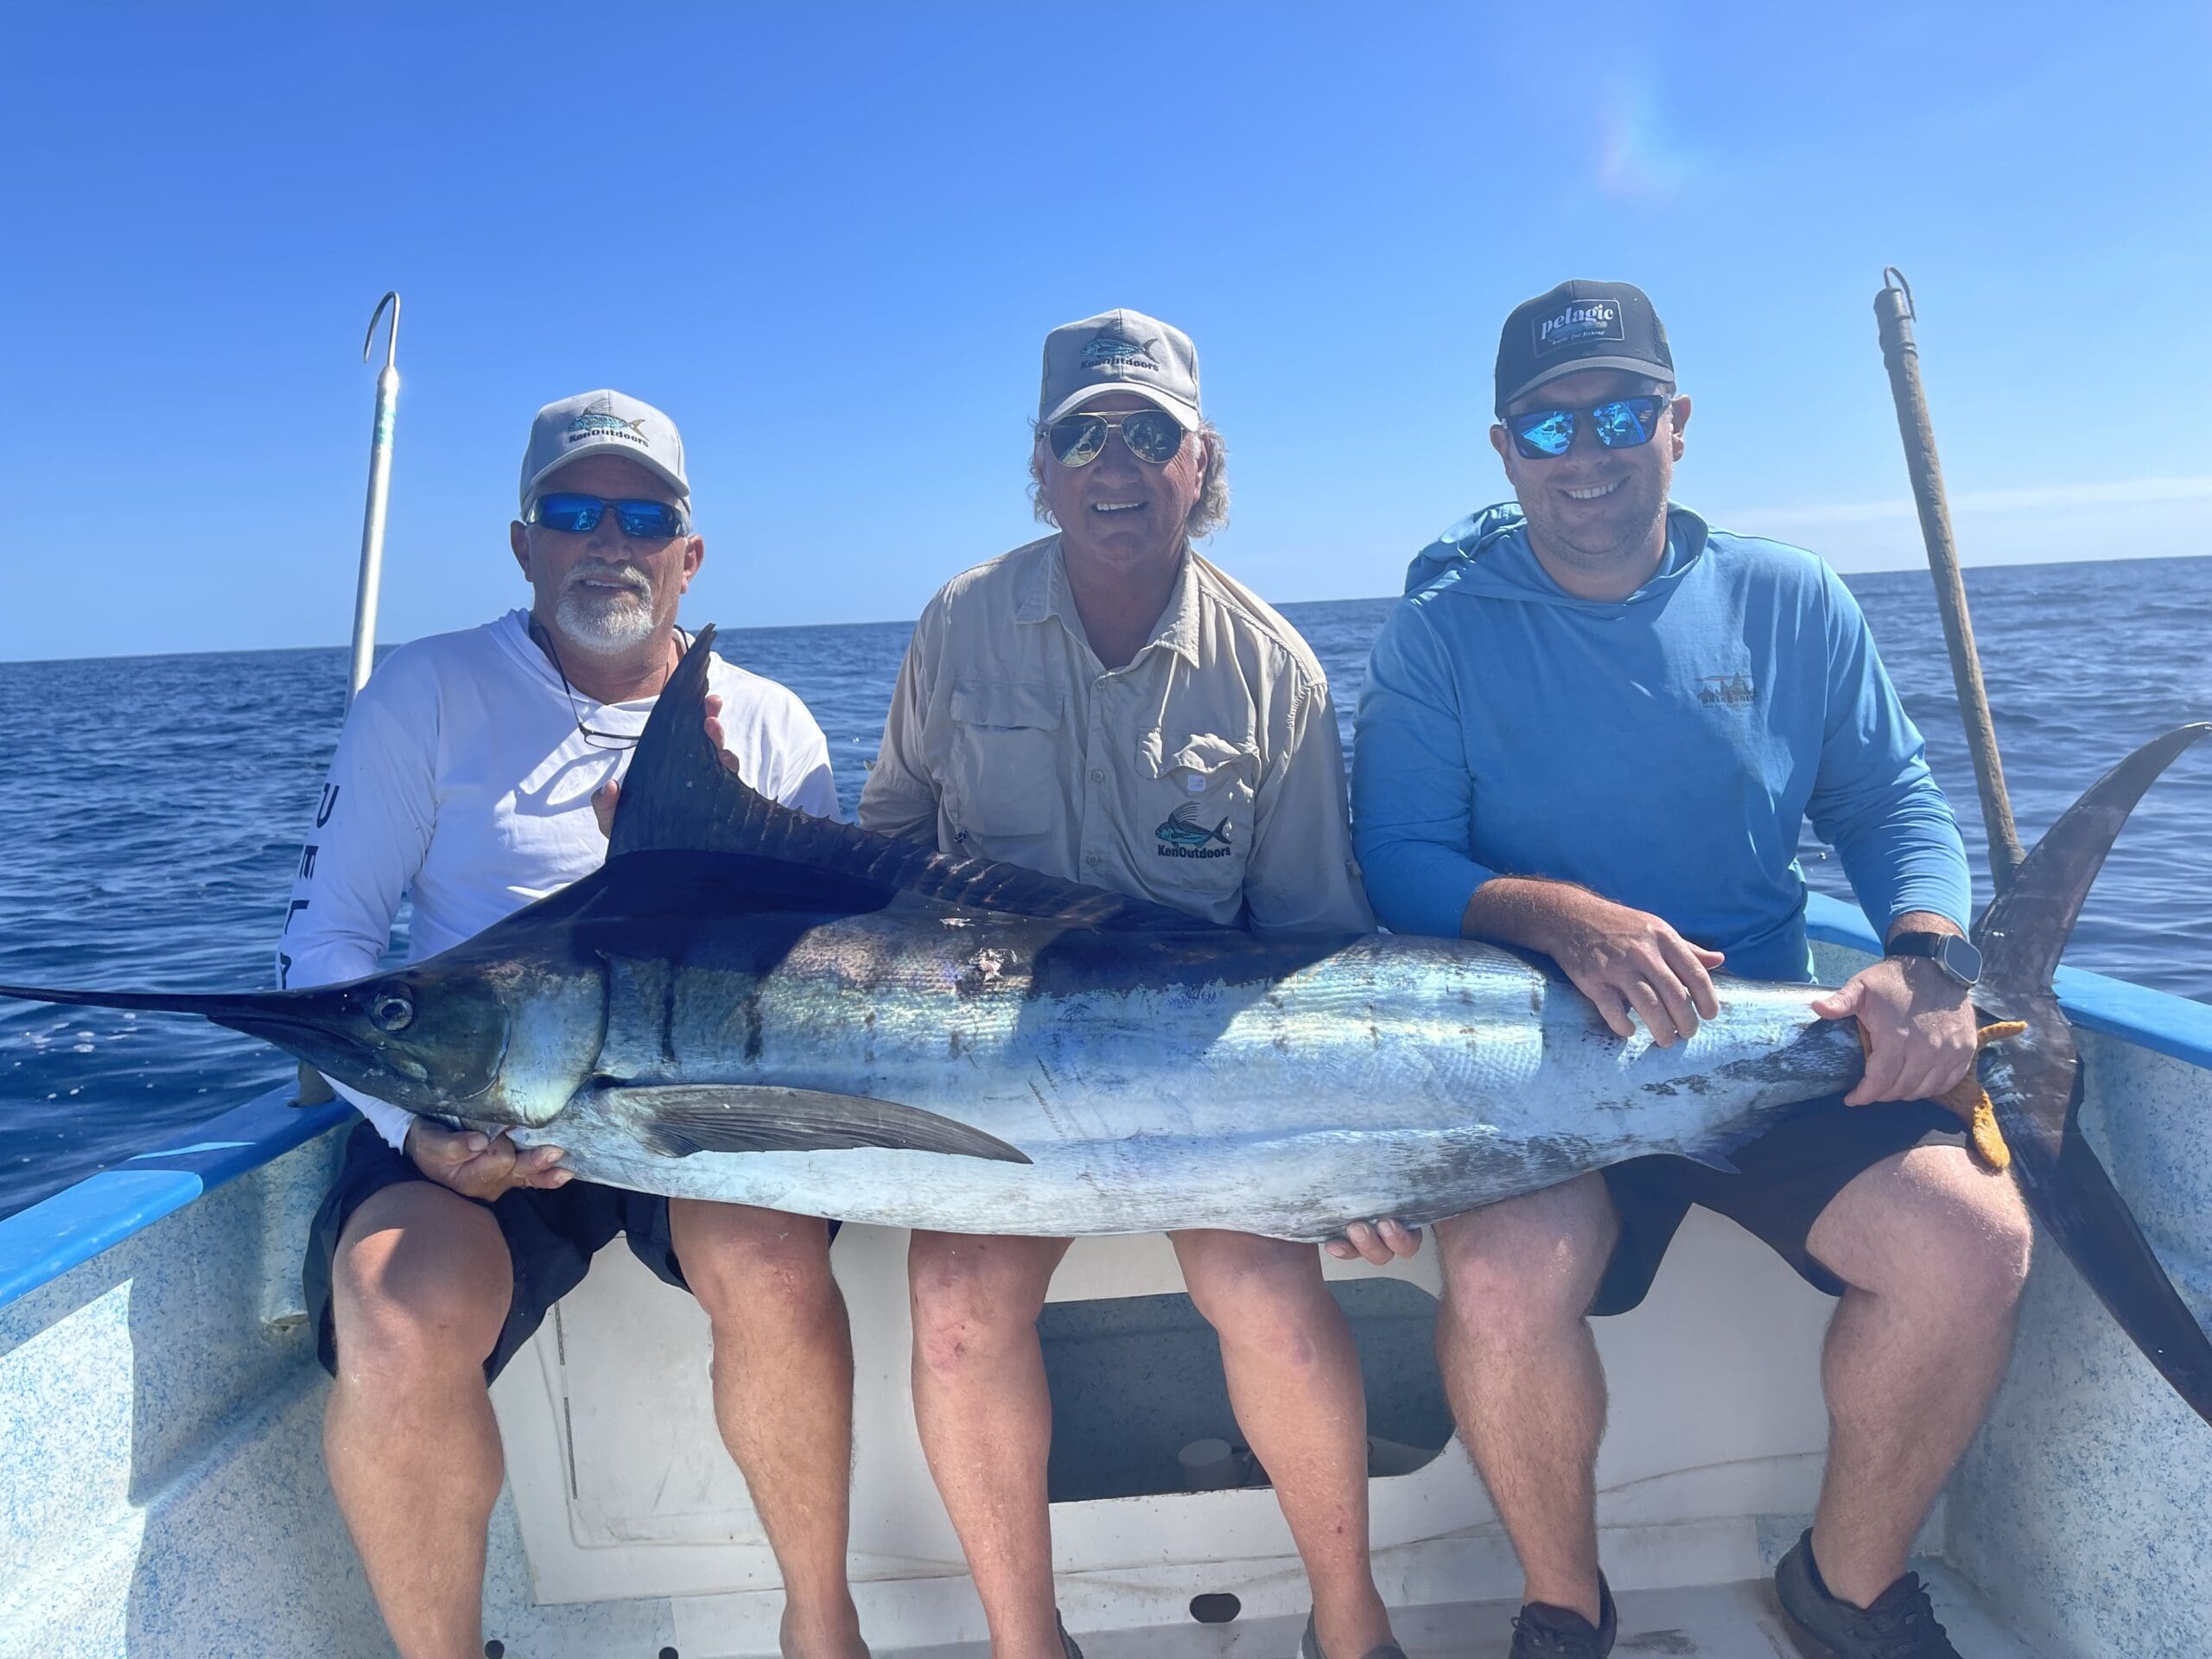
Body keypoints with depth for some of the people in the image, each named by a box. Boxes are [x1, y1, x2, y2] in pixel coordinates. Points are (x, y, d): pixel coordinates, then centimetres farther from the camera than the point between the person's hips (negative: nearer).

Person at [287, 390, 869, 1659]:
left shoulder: (767, 725, 9)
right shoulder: (431, 693, 6)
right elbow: (324, 936, 2)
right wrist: (420, 1115, -15)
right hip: (473, 1116, 0)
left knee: (774, 1265, -30)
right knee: (399, 1317, -30)